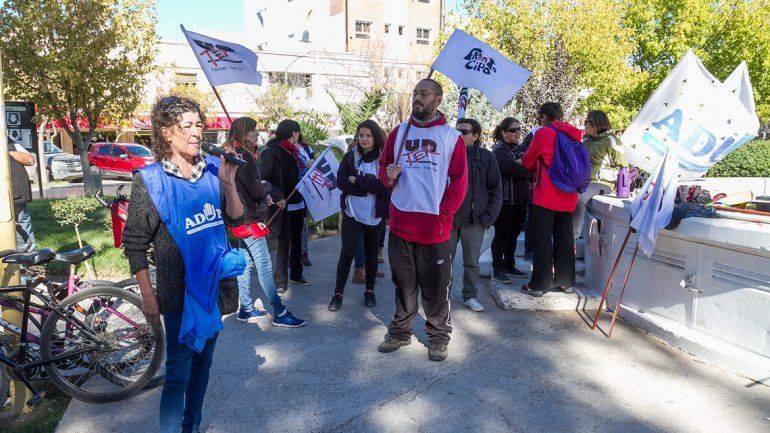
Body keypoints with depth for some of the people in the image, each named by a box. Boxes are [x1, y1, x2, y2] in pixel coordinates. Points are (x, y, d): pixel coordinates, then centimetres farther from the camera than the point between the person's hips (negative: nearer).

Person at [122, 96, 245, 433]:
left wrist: (228, 183, -14)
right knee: (178, 372, 2)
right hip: (179, 291, -5)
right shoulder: (149, 179, -10)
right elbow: (134, 243, -7)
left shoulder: (213, 169, 2)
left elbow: (235, 219, 2)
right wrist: (147, 295, -8)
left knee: (203, 361, 18)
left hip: (217, 284, 5)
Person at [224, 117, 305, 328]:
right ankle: (280, 313, -1)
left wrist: (276, 196, 1)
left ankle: (246, 309, 23)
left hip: (241, 218, 10)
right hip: (249, 219, -10)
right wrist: (268, 188, 2)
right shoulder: (242, 156, -17)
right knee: (264, 266, -6)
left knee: (245, 263, 14)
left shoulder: (235, 153, 14)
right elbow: (257, 189, -19)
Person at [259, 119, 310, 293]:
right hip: (284, 206, -8)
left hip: (298, 204, 8)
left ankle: (296, 274, 31)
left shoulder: (294, 151, 12)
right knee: (284, 243, -3)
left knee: (297, 240, 17)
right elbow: (263, 177, -20)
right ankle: (280, 281, 8)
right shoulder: (272, 152, -13)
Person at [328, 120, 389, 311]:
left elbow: (383, 186, -16)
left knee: (371, 252, 13)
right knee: (347, 252, -2)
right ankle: (338, 293, 9)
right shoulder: (350, 156, 1)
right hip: (352, 213, 0)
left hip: (375, 214, 0)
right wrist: (368, 188, -15)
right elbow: (341, 182, -9)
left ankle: (370, 290, 28)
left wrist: (357, 180, -15)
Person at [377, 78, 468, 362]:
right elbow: (383, 169, 15)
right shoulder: (399, 132, 10)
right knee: (403, 283, 13)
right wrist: (389, 175, -9)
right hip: (401, 223, 3)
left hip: (435, 227, -2)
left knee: (436, 286, 5)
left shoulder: (451, 136, 1)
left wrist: (444, 216, -8)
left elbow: (459, 181, -1)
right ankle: (400, 331, 28)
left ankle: (439, 336, 21)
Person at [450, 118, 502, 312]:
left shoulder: (486, 158, -1)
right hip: (448, 219, 1)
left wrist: (489, 217, -5)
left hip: (474, 221, 0)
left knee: (472, 263, 10)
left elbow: (496, 190, 2)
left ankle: (470, 296, 26)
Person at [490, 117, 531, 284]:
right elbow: (514, 170, -20)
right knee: (501, 235, 1)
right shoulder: (500, 150, -6)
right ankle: (497, 269, 9)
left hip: (520, 200, 7)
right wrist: (527, 169, -6)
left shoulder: (519, 149, 17)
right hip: (505, 200, -7)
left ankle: (509, 266, 25)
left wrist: (521, 164, -10)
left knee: (513, 235, 14)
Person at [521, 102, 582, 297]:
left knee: (542, 239, 0)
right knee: (565, 238, 13)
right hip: (568, 196, 6)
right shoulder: (573, 134, 8)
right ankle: (566, 281, 21)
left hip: (546, 195, -6)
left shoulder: (544, 133, -9)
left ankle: (539, 284, 3)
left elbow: (528, 161, 1)